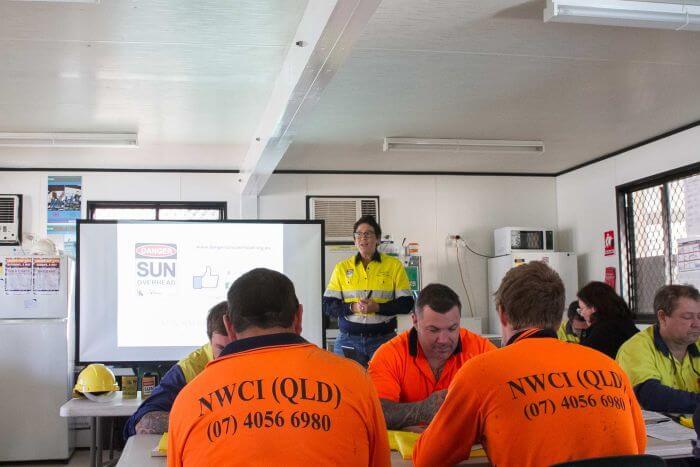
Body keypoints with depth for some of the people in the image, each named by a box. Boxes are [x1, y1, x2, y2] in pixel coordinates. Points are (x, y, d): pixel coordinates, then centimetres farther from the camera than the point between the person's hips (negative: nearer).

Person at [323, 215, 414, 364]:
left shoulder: (394, 265, 4)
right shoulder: (342, 267, 8)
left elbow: (407, 304, 0)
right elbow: (328, 306, 4)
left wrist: (377, 307, -15)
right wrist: (352, 307, -14)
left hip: (383, 339, -1)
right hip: (348, 340, 1)